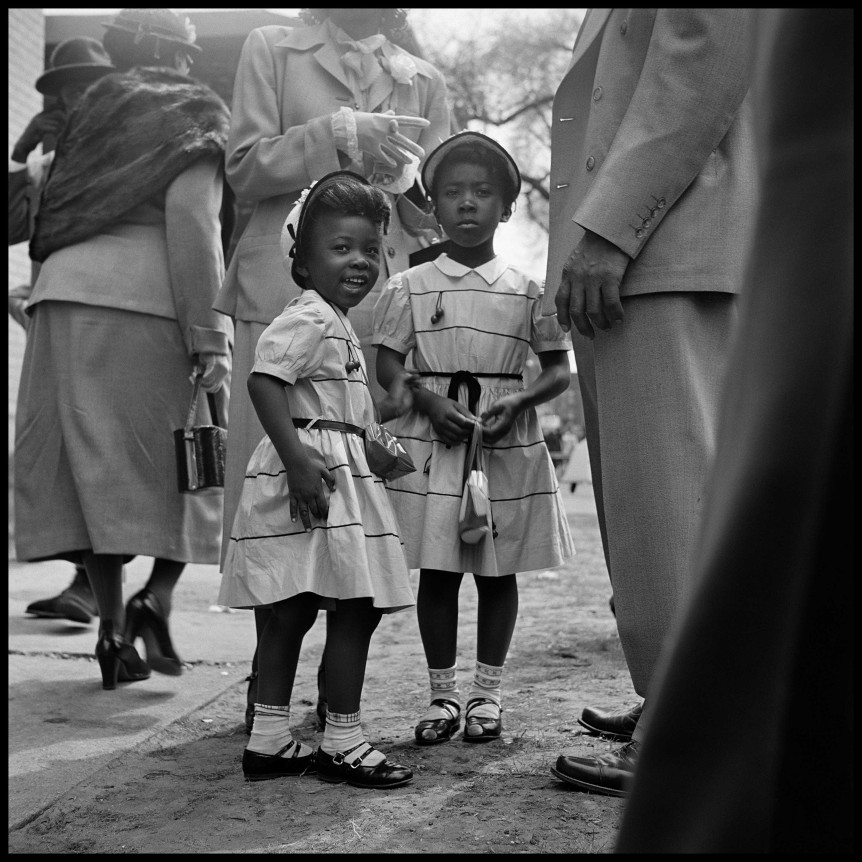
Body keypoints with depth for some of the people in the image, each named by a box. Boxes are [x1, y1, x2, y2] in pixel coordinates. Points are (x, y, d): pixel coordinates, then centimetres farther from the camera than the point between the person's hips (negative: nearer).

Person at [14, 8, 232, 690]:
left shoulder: (93, 112, 24)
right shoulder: (192, 116, 5)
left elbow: (48, 221, 17)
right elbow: (188, 218, -10)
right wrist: (206, 336, -14)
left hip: (64, 294, 6)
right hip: (146, 302, -5)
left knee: (94, 465, 6)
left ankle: (113, 630, 6)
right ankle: (158, 597, -10)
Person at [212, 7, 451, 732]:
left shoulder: (422, 80, 20)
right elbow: (245, 170, 4)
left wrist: (405, 172, -5)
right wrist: (340, 135, -8)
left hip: (383, 300, 2)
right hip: (282, 289, -2)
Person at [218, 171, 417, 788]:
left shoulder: (336, 324, 21)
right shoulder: (309, 317, -11)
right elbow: (264, 380, -25)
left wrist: (386, 410, 33)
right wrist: (296, 458, -31)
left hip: (342, 474, 11)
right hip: (316, 479, -11)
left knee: (292, 612, 12)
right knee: (355, 610, -6)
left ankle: (270, 739, 19)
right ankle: (342, 741, 4)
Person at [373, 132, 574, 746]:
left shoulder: (528, 290, 4)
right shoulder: (408, 287, 4)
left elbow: (560, 368, 6)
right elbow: (388, 366, 3)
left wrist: (517, 402, -12)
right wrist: (430, 401, -14)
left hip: (508, 444, 1)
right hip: (431, 441, 0)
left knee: (499, 571, 7)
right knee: (436, 572, 3)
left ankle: (488, 693, 19)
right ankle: (444, 693, 16)